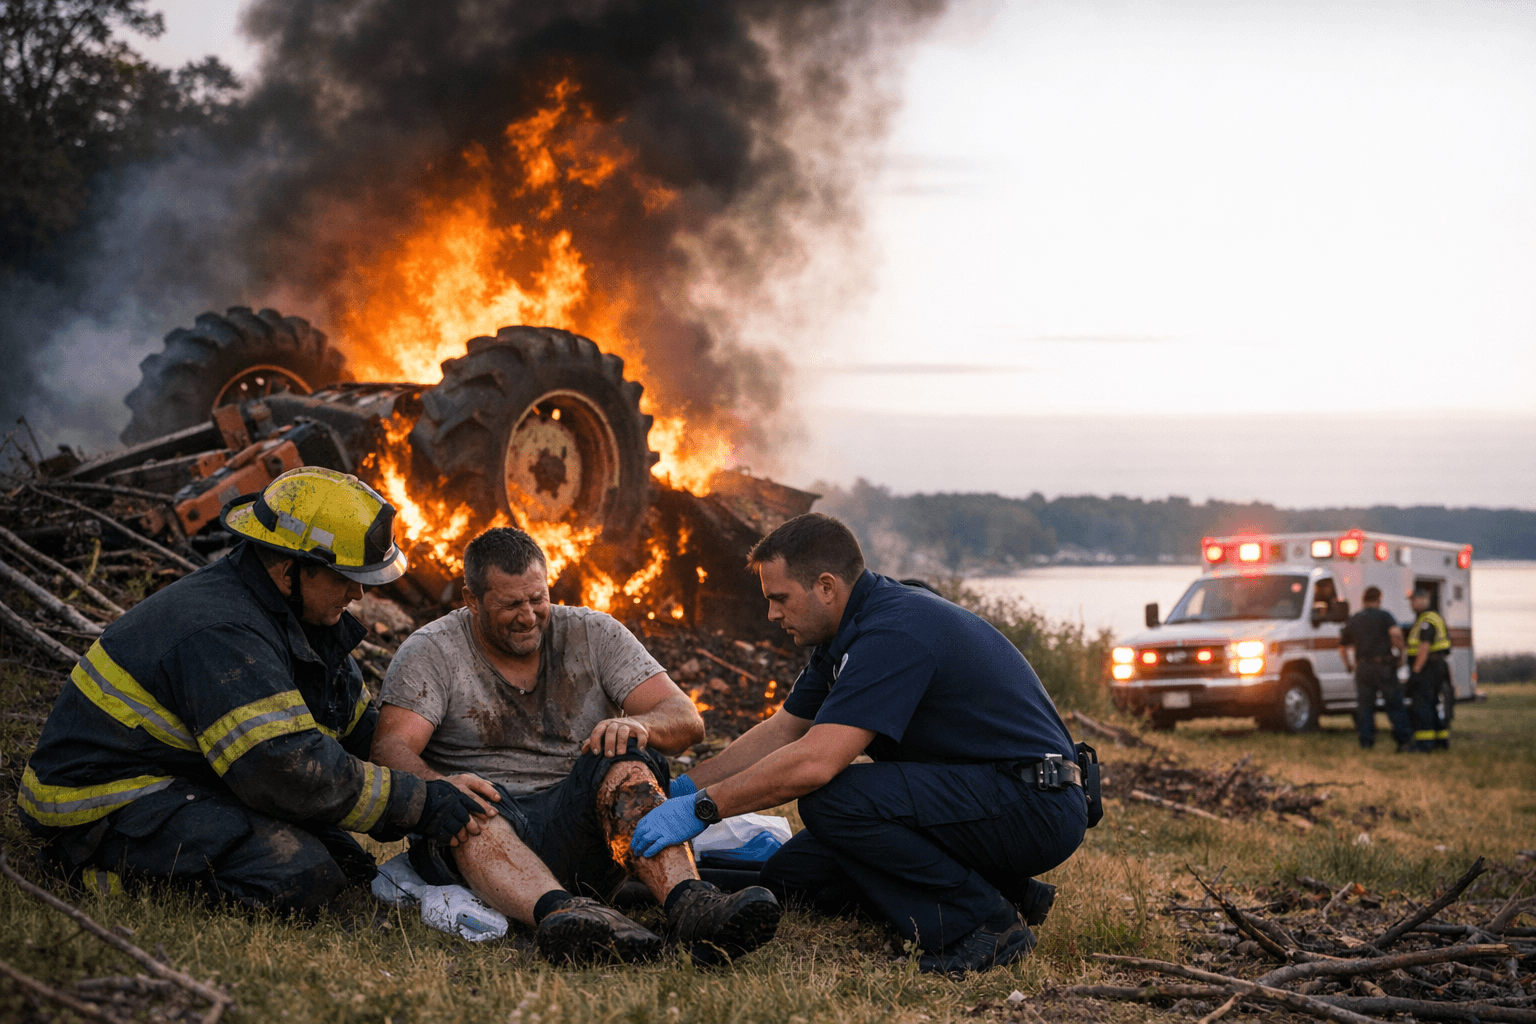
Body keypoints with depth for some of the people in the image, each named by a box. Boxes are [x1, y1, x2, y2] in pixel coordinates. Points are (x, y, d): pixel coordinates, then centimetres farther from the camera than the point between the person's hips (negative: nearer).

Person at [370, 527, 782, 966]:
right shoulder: (431, 652, 4)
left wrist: (637, 725, -24)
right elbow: (391, 748, -11)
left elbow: (686, 720, 1)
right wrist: (438, 786, -35)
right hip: (481, 834, -2)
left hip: (575, 824, 2)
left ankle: (688, 902, -53)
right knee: (464, 800, -36)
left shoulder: (593, 634, 9)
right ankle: (557, 910, -64)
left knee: (623, 761, -28)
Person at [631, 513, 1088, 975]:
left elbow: (814, 763, -30)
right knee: (791, 876, 6)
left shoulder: (894, 633, -23)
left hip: (1036, 805, -10)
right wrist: (684, 788, 11)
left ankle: (986, 924, -14)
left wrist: (702, 807, -22)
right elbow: (782, 730, 18)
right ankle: (1002, 890, 8)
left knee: (831, 799, -27)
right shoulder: (850, 632, 10)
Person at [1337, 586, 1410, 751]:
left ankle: (1366, 741, 1)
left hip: (1362, 667, 3)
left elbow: (1342, 647, 21)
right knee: (1395, 705, 3)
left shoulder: (1353, 620, 14)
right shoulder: (1384, 616, 0)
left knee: (1364, 706, 7)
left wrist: (1348, 666, 32)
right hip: (1384, 667, -3)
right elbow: (1395, 632, -20)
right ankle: (1404, 739, 2)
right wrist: (1400, 653, -8)